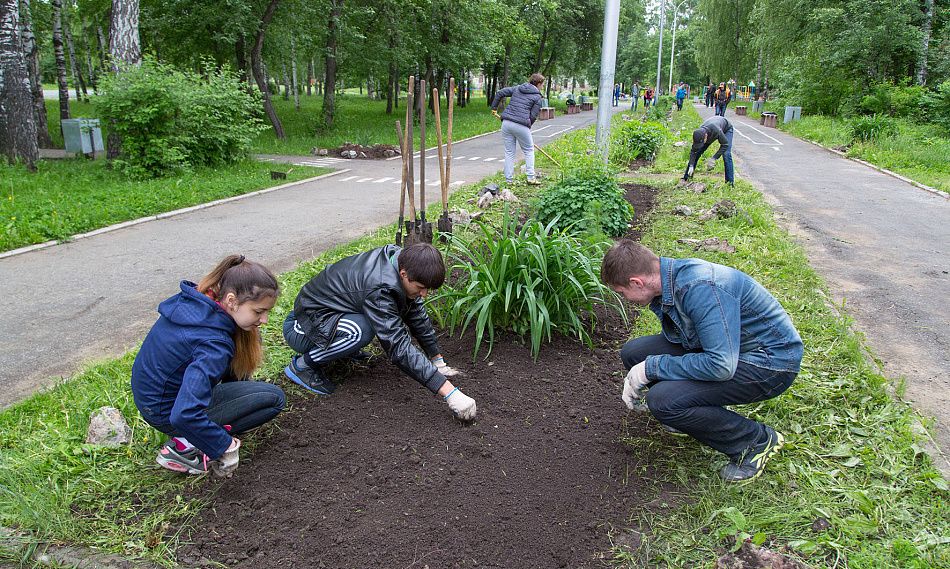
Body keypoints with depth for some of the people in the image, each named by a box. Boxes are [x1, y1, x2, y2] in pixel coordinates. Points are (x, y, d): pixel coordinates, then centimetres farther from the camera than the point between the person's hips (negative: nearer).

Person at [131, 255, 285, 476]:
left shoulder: (195, 299, -10)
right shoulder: (214, 343, -36)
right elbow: (184, 415, -40)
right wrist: (225, 446, -27)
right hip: (165, 411, -8)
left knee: (249, 339, 5)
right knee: (274, 398, -11)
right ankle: (184, 445, -6)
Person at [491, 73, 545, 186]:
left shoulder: (517, 89, 17)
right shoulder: (537, 97, 4)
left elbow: (500, 93, 12)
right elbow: (533, 116, -1)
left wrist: (494, 108, 20)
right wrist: (527, 126, 14)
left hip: (506, 122, 4)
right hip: (521, 125, -4)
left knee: (509, 152, 11)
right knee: (529, 150, 13)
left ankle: (509, 180, 11)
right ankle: (530, 178, 8)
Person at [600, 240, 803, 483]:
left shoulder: (701, 288, -31)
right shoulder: (670, 276, -2)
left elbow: (721, 366, -34)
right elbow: (674, 337, 14)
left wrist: (652, 368, -23)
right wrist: (637, 380, 4)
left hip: (771, 364, -9)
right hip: (726, 347, 9)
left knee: (662, 401, -25)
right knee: (633, 353, -1)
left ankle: (757, 440, -4)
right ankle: (695, 415, 15)